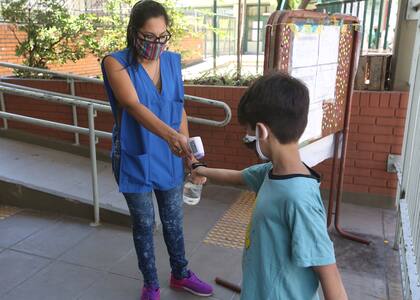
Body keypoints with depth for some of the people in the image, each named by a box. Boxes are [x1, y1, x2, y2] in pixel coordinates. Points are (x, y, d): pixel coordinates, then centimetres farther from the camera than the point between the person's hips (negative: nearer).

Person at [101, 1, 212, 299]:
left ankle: (180, 274, 40)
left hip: (169, 157, 4)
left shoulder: (172, 61, -1)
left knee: (174, 219, 17)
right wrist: (170, 135, -46)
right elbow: (133, 106, -31)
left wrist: (186, 148, 6)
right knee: (144, 223, 12)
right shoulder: (116, 63, -15)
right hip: (135, 157, -3)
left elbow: (179, 109, 6)